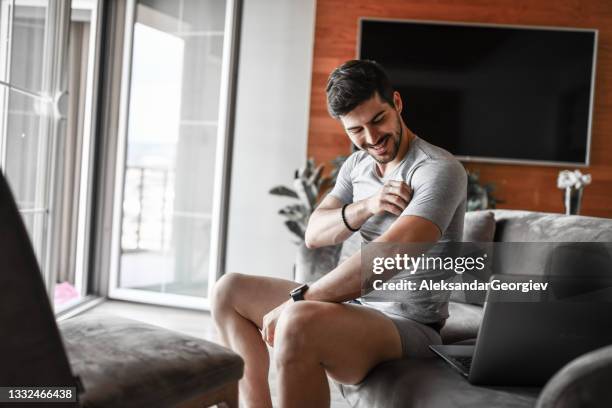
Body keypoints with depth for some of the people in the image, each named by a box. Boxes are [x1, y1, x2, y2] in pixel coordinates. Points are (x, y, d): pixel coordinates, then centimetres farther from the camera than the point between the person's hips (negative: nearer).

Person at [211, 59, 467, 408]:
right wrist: (365, 207, -17)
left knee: (299, 324, -38)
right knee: (230, 290, 9)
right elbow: (314, 235, 3)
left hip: (408, 325, -9)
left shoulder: (439, 170, -17)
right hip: (356, 302, 9)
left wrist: (297, 299, -25)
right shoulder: (358, 164, 10)